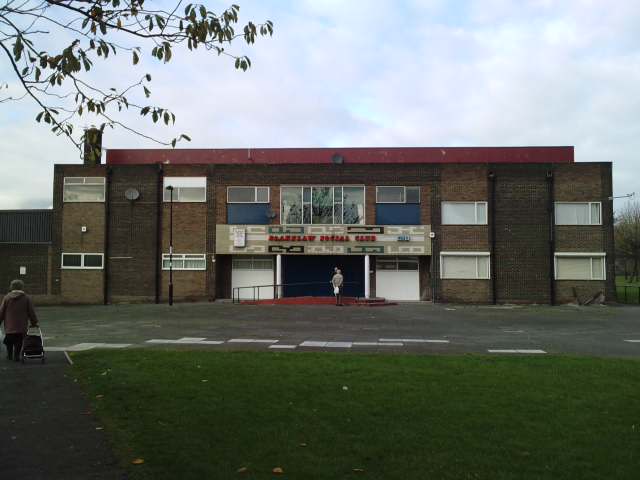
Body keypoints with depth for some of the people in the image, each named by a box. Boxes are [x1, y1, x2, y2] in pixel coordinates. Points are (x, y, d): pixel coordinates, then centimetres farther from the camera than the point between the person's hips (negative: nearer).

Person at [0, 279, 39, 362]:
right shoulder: (26, 298, -2)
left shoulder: (7, 297, 2)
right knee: (18, 342, 4)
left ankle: (9, 355, 27)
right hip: (21, 327, -2)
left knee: (9, 342, 18)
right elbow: (31, 312, 1)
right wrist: (34, 323, 11)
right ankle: (16, 356, 0)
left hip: (9, 326, 2)